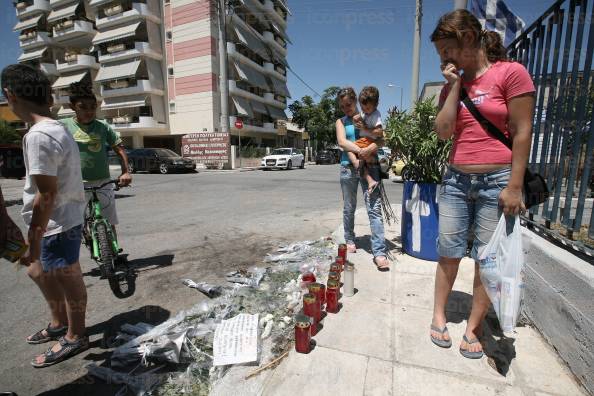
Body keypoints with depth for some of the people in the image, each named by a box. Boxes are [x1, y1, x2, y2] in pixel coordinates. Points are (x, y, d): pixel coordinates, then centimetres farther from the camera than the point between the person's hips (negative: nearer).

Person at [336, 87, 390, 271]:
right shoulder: (341, 122, 11)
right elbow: (342, 142, -7)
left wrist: (371, 148, -22)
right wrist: (360, 151, -21)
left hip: (370, 166, -1)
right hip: (348, 167, 1)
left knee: (375, 208, -9)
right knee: (349, 208, 11)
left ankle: (379, 252, -8)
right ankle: (350, 240, 31)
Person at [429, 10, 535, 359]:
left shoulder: (511, 72, -2)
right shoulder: (452, 84, 12)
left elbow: (522, 132, -7)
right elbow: (443, 131, -1)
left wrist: (514, 186, -12)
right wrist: (455, 84, -2)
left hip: (497, 181, -4)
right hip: (456, 180, 4)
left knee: (487, 259, 3)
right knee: (449, 252, 6)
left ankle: (473, 328, 18)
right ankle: (439, 316, 21)